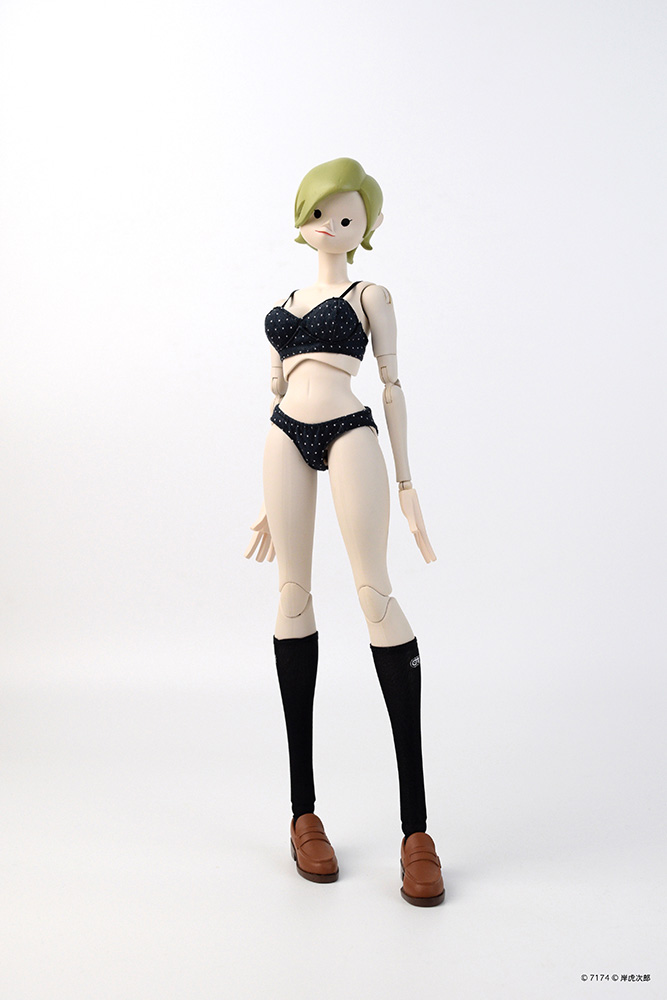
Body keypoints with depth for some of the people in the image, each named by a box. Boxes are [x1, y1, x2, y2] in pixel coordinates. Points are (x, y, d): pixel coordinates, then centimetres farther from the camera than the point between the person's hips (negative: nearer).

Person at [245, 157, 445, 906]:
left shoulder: (370, 295, 12)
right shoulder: (283, 305, 23)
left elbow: (392, 387, 6)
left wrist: (405, 480, -1)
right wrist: (268, 499, 18)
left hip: (349, 434, -4)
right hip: (286, 438, 4)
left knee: (375, 593, -13)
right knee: (293, 595, 0)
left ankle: (415, 826, -10)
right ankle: (303, 808, 7)